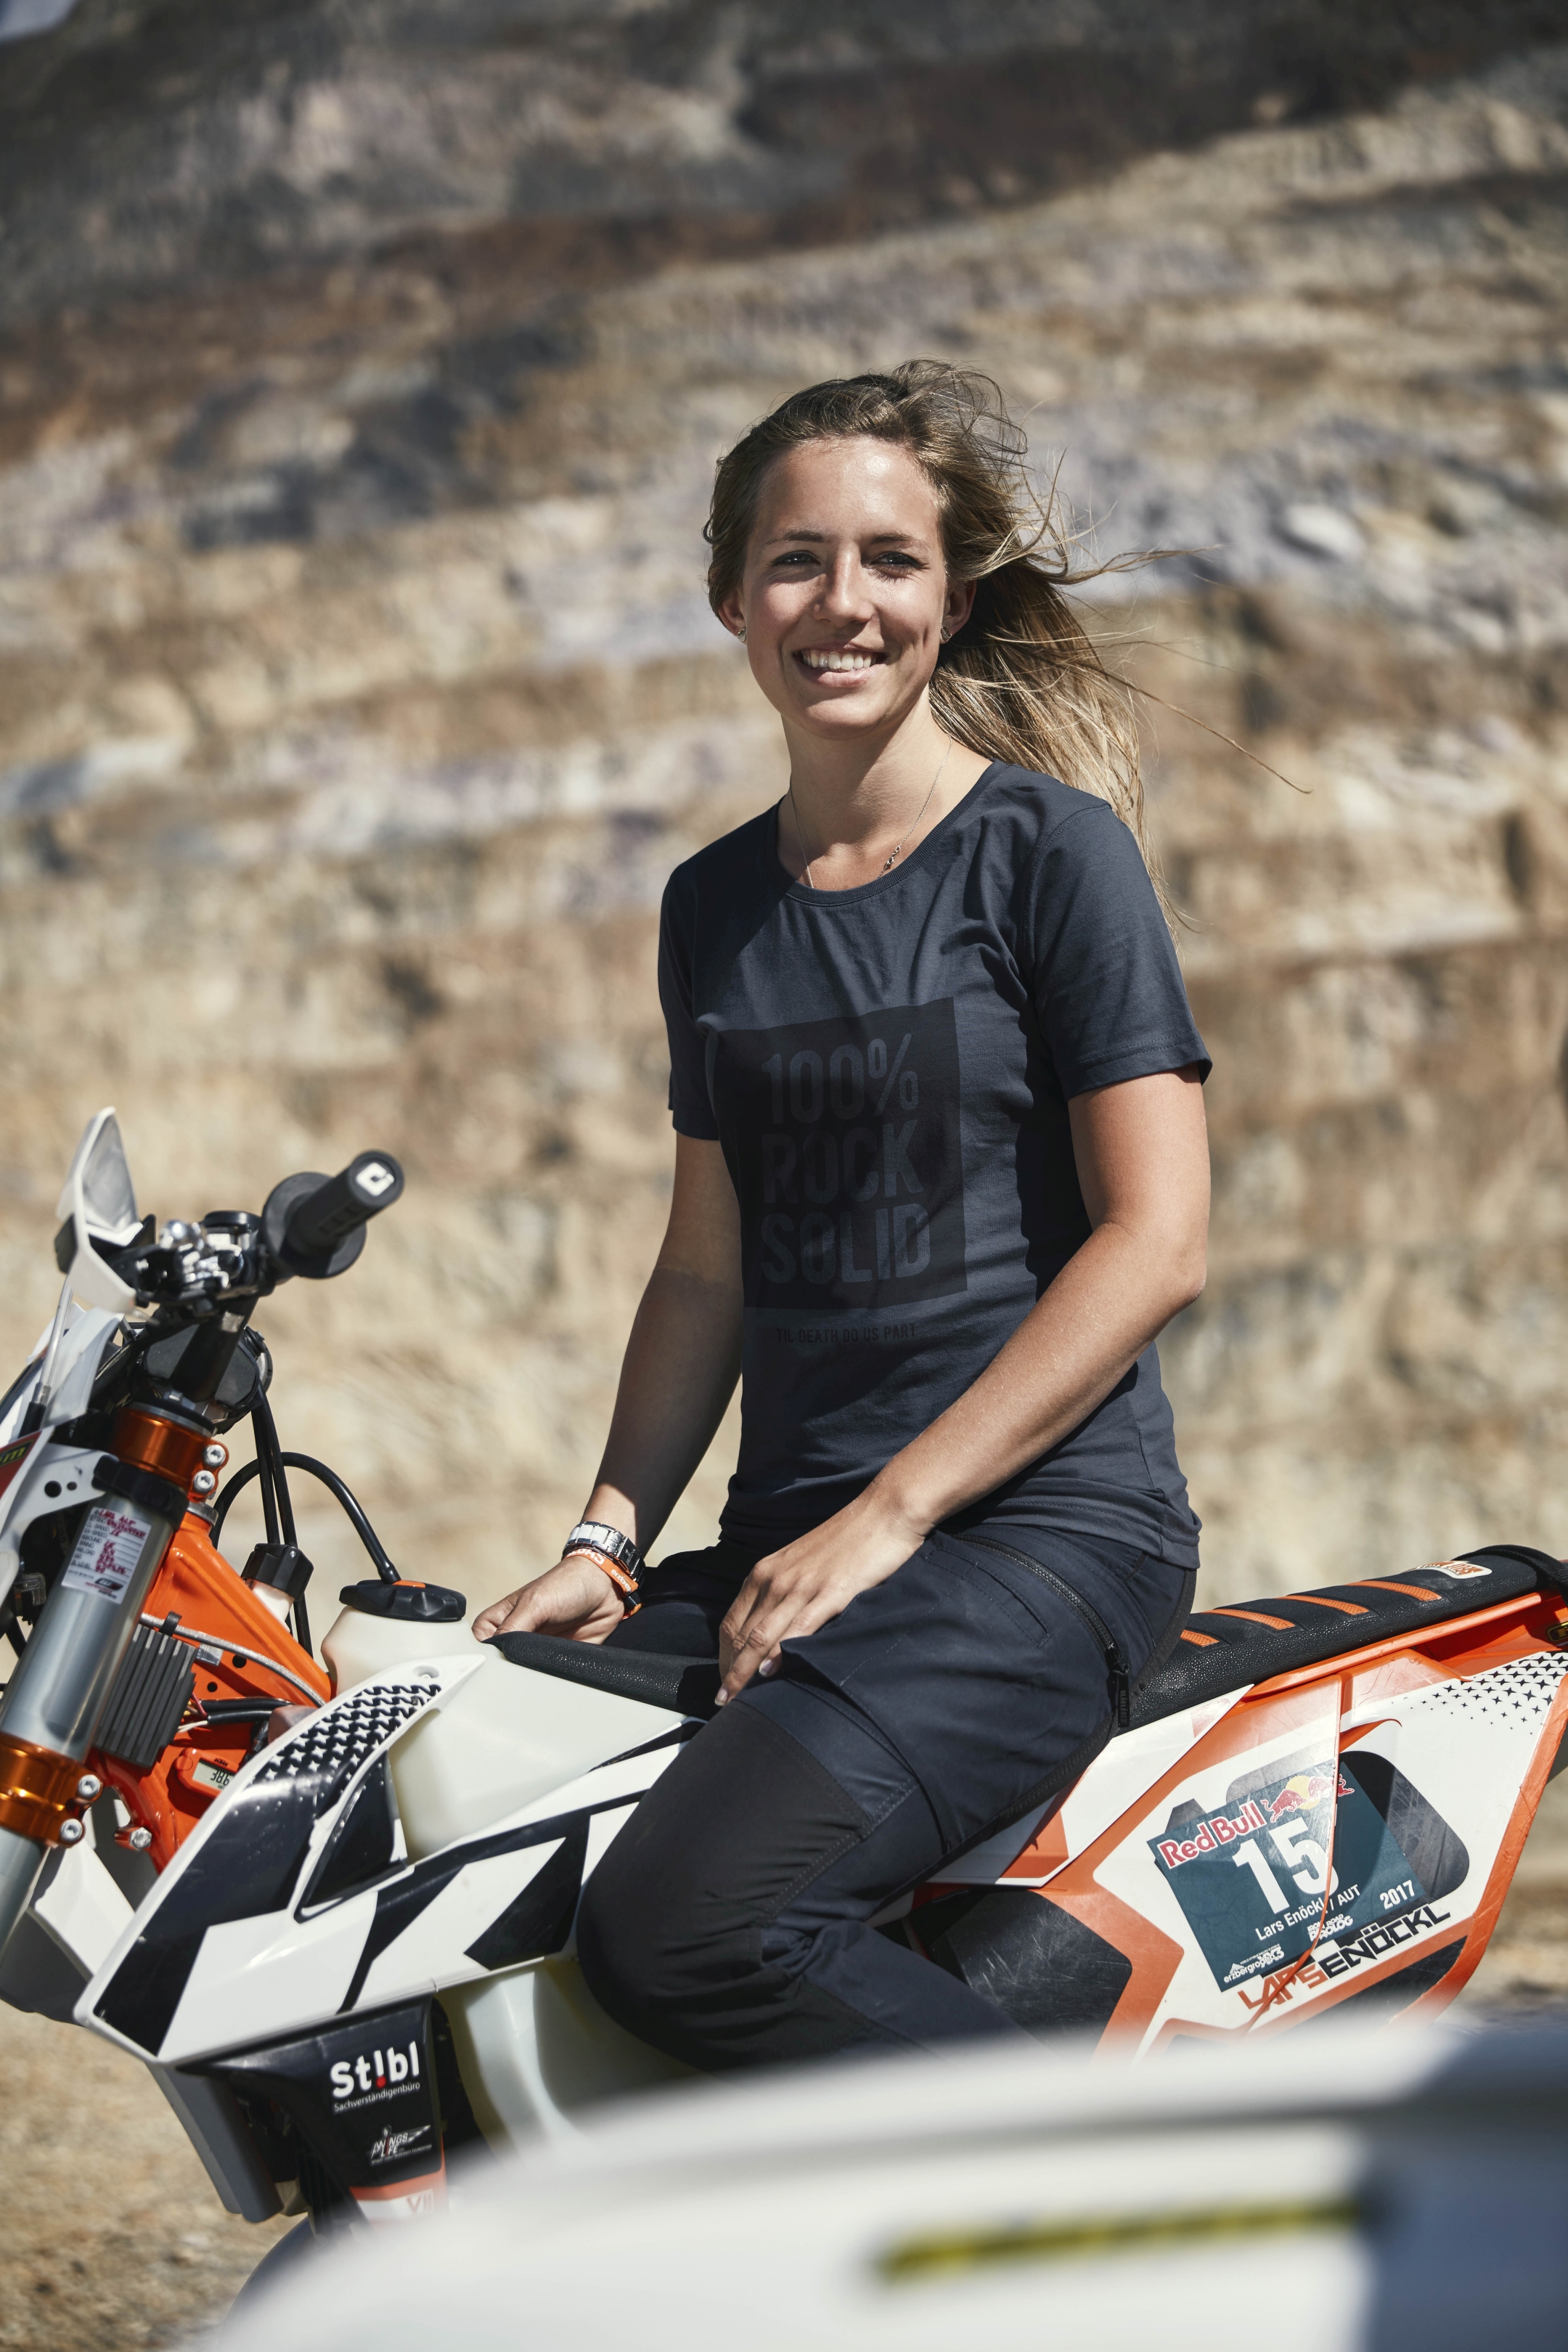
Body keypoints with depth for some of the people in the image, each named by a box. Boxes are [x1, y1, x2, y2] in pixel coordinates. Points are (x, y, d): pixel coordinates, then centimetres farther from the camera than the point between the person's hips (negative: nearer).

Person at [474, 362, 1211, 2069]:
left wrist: (886, 1517, -13)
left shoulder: (1051, 846, -4)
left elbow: (1156, 1239, -10)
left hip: (1043, 1526, -7)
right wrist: (603, 1542, 4)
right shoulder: (714, 905, 15)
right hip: (782, 1541, 7)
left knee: (681, 1928, -27)